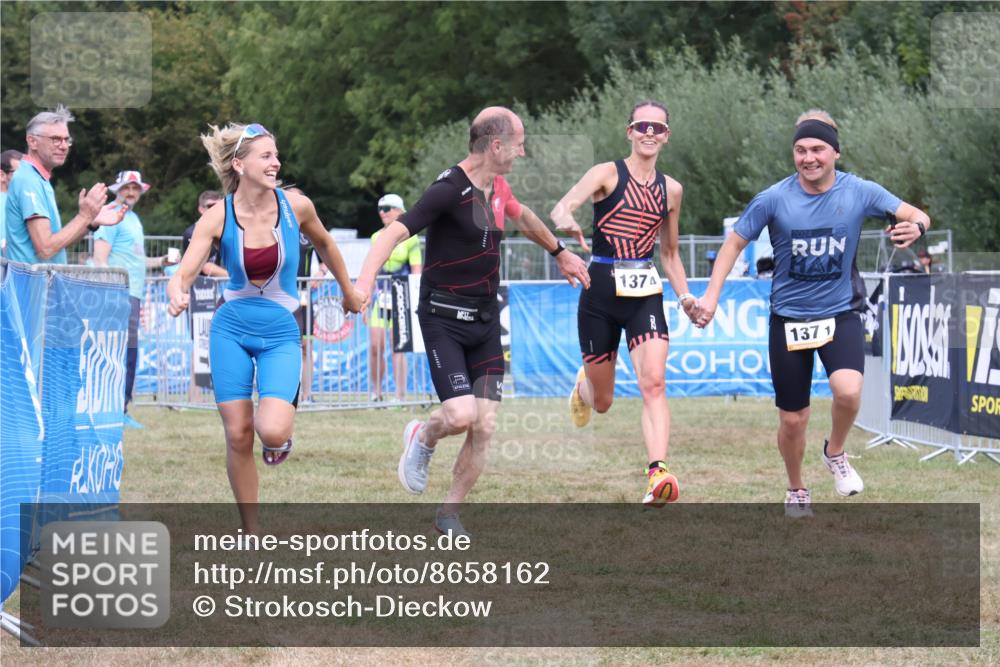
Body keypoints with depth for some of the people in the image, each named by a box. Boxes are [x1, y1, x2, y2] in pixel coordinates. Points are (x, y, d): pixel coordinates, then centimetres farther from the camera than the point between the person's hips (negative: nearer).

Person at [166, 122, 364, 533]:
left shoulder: (295, 207, -7)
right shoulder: (217, 219, -10)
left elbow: (324, 245, 13)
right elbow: (183, 274, -16)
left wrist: (348, 292, 25)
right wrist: (178, 295, -39)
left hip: (280, 334, -1)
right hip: (231, 330, 1)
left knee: (271, 430, -22)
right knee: (237, 436, -1)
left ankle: (283, 429, 17)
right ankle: (251, 534, 14)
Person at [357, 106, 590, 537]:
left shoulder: (497, 187, 8)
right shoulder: (450, 191, -17)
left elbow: (522, 216, 32)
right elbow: (394, 233, -26)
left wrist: (559, 252, 46)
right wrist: (365, 281, -42)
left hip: (485, 322, 7)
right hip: (444, 320, -7)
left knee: (484, 427, -1)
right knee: (460, 415, -20)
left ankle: (449, 513, 15)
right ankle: (422, 438, 16)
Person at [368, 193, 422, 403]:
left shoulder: (409, 238, -2)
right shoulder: (376, 237, 13)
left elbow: (416, 272, -4)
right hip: (381, 297, 4)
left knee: (398, 348, -6)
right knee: (375, 346, -2)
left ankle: (400, 396, -2)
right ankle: (375, 393, 10)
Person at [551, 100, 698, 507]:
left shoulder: (670, 190, 10)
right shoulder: (608, 174, -3)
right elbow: (562, 207, -21)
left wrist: (684, 296, 7)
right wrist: (566, 221, -45)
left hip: (646, 294, 2)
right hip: (601, 291, -2)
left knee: (653, 382, -20)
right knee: (602, 402, 10)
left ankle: (657, 474, -31)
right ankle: (584, 384, 49)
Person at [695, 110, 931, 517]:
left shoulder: (860, 193, -8)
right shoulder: (774, 199, -9)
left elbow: (916, 215, -6)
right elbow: (735, 243, 1)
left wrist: (916, 225, -31)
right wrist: (712, 295, -7)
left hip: (841, 313, -1)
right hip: (789, 317, 1)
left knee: (848, 390, -28)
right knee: (792, 420, 6)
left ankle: (835, 453, 4)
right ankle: (796, 492, 33)